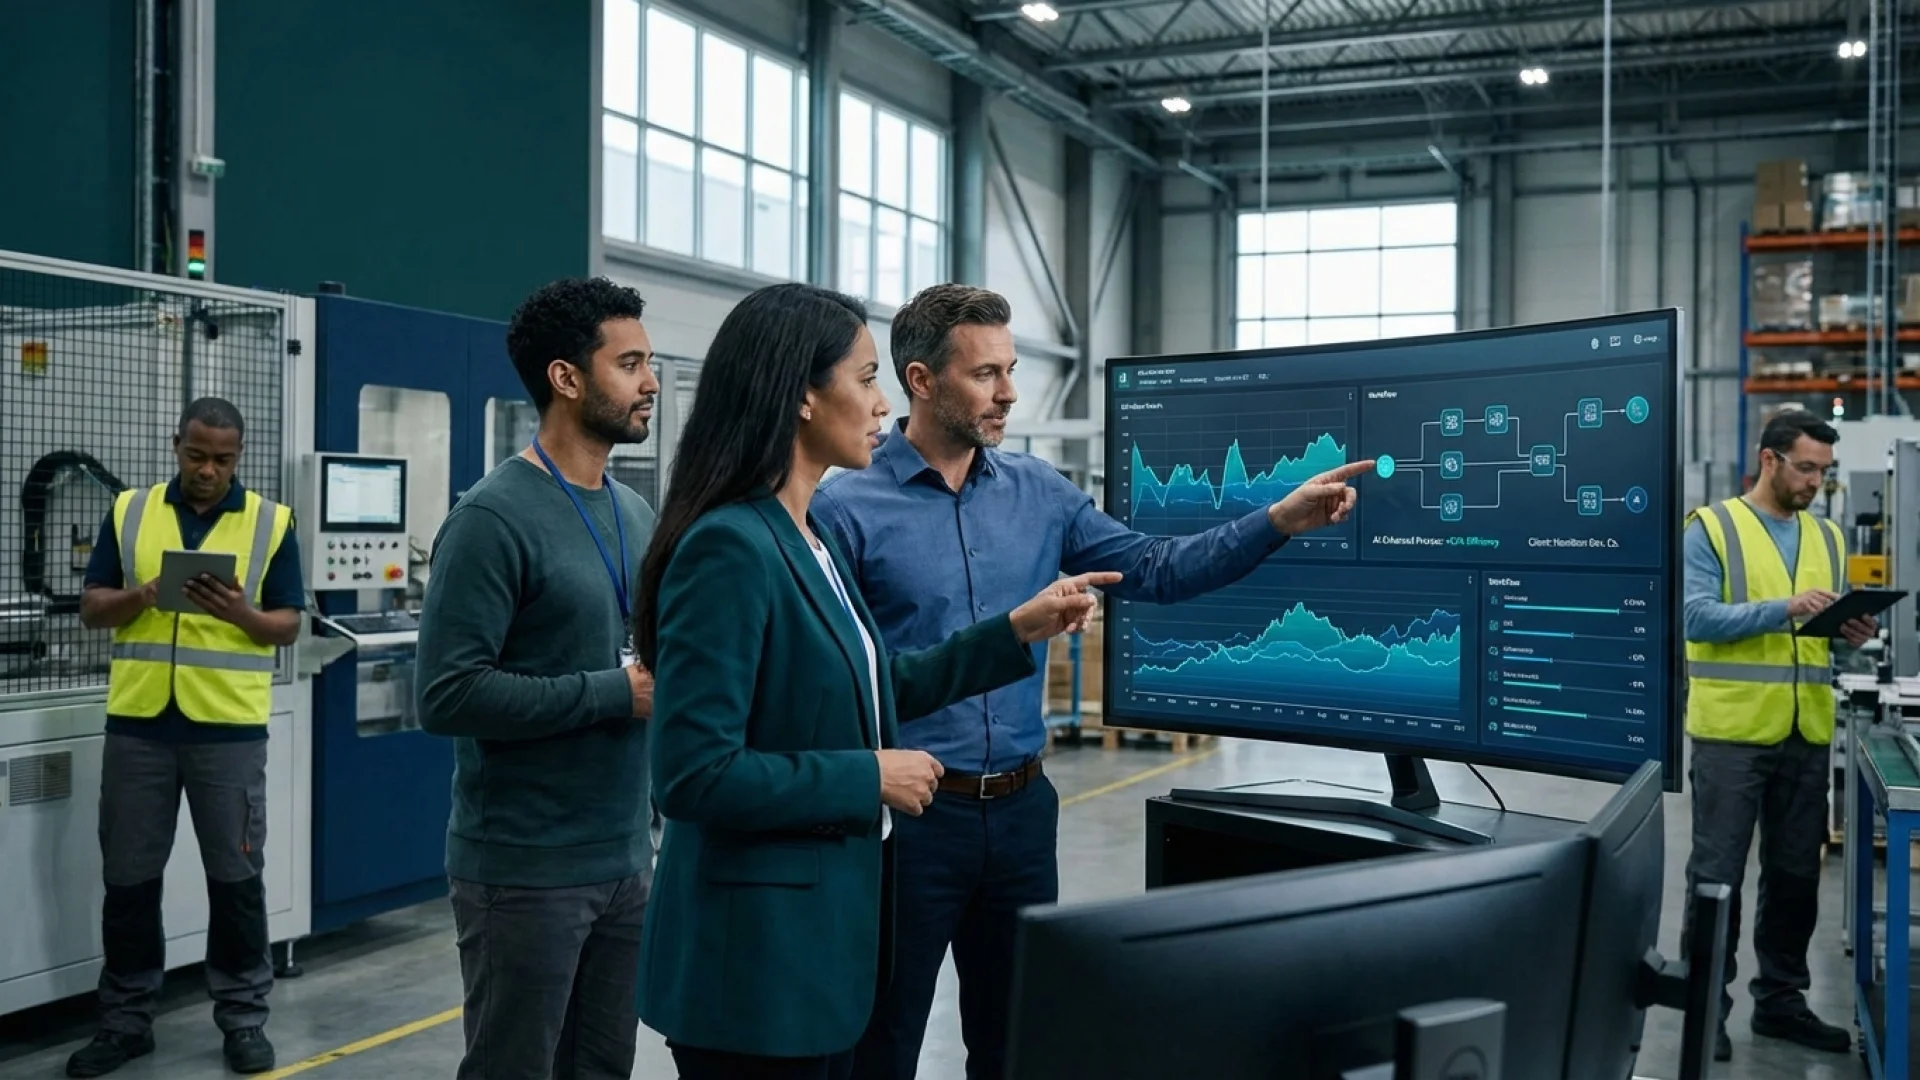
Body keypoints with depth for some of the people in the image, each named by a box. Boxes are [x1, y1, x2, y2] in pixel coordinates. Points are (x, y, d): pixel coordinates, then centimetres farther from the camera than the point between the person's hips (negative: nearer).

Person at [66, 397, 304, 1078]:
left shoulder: (271, 523, 2)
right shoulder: (129, 511, 7)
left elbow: (289, 625, 1)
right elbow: (91, 608, 6)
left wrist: (238, 613, -20)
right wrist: (140, 597, -15)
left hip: (229, 727, -2)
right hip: (138, 723, 2)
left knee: (235, 876, 5)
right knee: (128, 877, 9)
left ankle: (243, 1016, 17)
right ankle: (126, 1019, 22)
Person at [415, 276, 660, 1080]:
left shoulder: (636, 514, 10)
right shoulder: (495, 518, -15)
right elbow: (448, 694, -22)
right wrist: (616, 693, -20)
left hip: (626, 857, 8)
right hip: (526, 869, -7)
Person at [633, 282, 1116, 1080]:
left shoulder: (810, 539, 8)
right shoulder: (729, 547, -21)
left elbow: (869, 691, 17)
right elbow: (694, 774, -25)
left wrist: (1017, 632, 12)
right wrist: (870, 779, -18)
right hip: (756, 948, -9)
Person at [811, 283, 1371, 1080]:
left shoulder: (1039, 493, 7)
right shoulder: (847, 508, -10)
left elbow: (1154, 570, 7)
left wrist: (1281, 520, -3)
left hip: (1021, 807, 5)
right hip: (910, 813, -5)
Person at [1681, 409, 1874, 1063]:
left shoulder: (1828, 537, 15)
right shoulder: (1712, 527, -4)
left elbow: (1825, 628, 19)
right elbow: (1699, 617, -14)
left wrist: (1852, 634, -4)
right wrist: (1783, 609, -24)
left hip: (1806, 734, 6)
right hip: (1731, 731, -6)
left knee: (1796, 873, 12)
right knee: (1718, 874, 0)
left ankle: (1780, 999, 25)